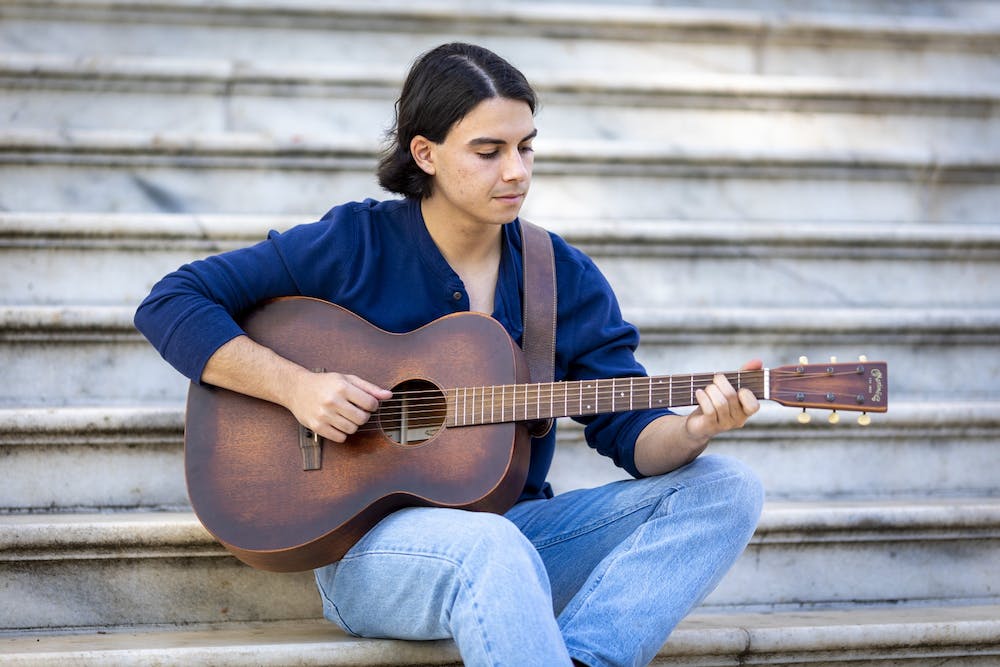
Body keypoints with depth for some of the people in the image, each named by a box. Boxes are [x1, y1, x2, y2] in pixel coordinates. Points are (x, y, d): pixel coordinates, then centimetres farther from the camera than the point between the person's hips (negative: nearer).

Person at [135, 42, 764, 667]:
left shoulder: (568, 280, 7)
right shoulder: (353, 245, -3)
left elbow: (633, 433, 2)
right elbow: (170, 304, -4)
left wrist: (695, 429, -21)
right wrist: (295, 385, -16)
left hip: (516, 525, 5)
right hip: (369, 541, -5)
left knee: (728, 488, -15)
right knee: (490, 546, -41)